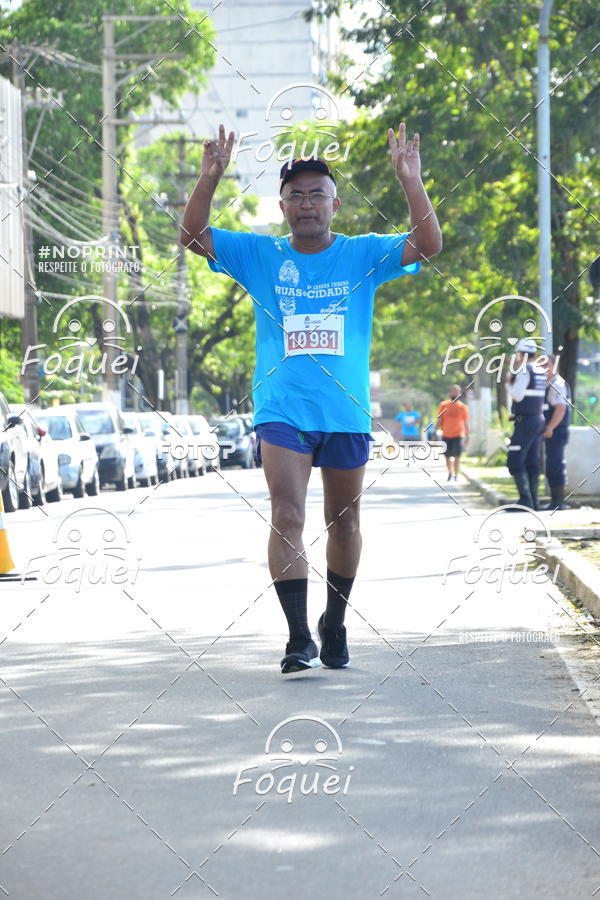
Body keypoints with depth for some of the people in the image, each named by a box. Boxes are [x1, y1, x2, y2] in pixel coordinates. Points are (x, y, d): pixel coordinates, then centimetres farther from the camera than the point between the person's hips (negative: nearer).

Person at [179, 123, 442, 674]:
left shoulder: (362, 254, 2)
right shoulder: (260, 256, 4)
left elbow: (428, 246, -9)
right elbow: (192, 237, -4)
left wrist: (411, 182, -22)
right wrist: (210, 178, -19)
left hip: (347, 411, 1)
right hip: (282, 411, -1)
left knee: (343, 521, 12)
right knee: (287, 518, -14)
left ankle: (335, 625, 31)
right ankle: (299, 638, -16)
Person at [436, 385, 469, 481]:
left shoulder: (463, 407, 2)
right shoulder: (444, 405, 4)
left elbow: (466, 423, 5)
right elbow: (439, 421, 8)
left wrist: (467, 437, 2)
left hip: (458, 435, -2)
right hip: (446, 435, 2)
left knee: (457, 456, -11)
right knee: (448, 456, 10)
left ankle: (456, 476, -3)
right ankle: (450, 473, 30)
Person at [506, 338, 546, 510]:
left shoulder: (524, 371, -13)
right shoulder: (541, 372, 13)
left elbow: (518, 395, -18)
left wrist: (509, 383, -1)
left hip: (525, 421, -9)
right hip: (539, 419, 9)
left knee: (515, 462, -9)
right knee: (532, 462, 11)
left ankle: (525, 499, -16)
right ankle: (533, 500, 10)